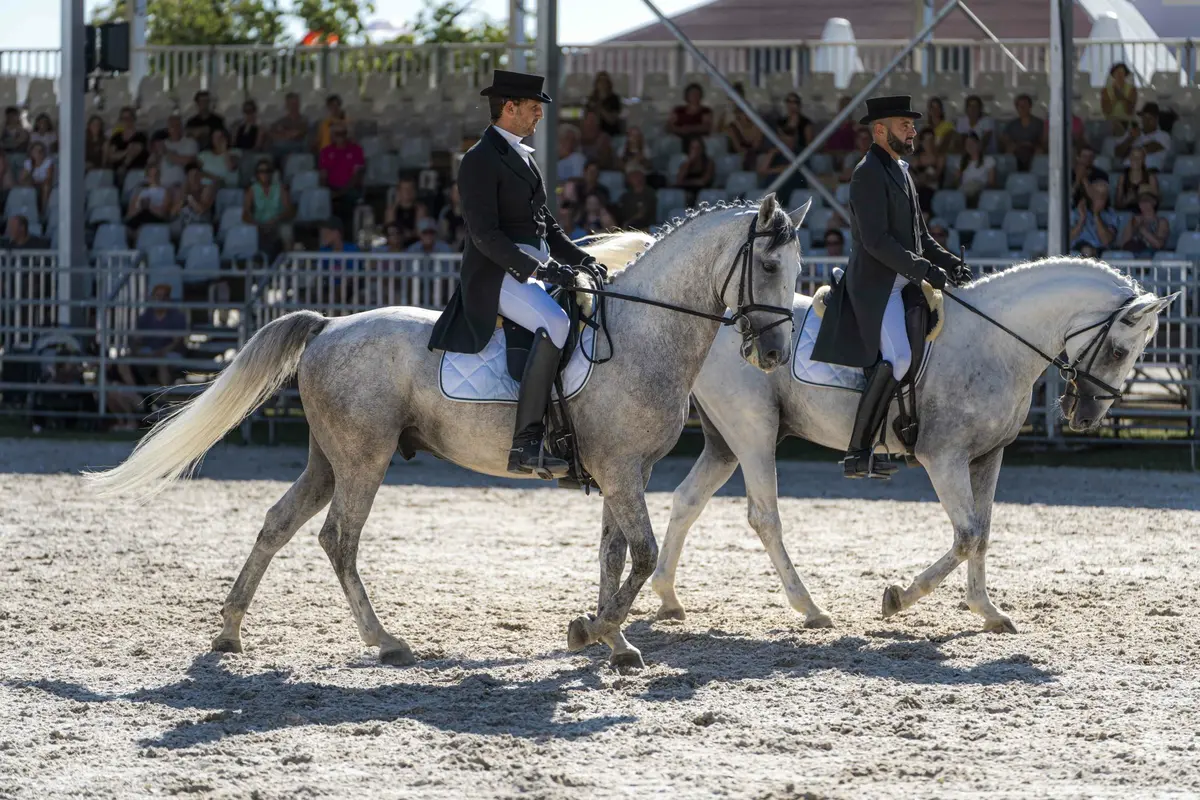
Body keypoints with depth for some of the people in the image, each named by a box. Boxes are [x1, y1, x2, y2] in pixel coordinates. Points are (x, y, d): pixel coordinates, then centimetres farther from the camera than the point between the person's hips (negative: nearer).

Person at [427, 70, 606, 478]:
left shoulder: (523, 157, 20)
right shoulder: (480, 161, -10)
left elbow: (546, 224, 25)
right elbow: (485, 235, -19)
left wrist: (580, 258, 9)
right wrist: (541, 268, -25)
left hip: (535, 271, 10)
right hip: (496, 276, -10)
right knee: (555, 324, -33)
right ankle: (526, 444, -38)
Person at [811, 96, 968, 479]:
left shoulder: (900, 172, 20)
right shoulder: (868, 174, -11)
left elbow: (920, 237, 25)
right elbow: (876, 241, -20)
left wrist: (949, 263, 8)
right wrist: (924, 270, -22)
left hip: (903, 282, 10)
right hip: (876, 284, -10)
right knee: (896, 357, -23)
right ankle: (857, 454, -21)